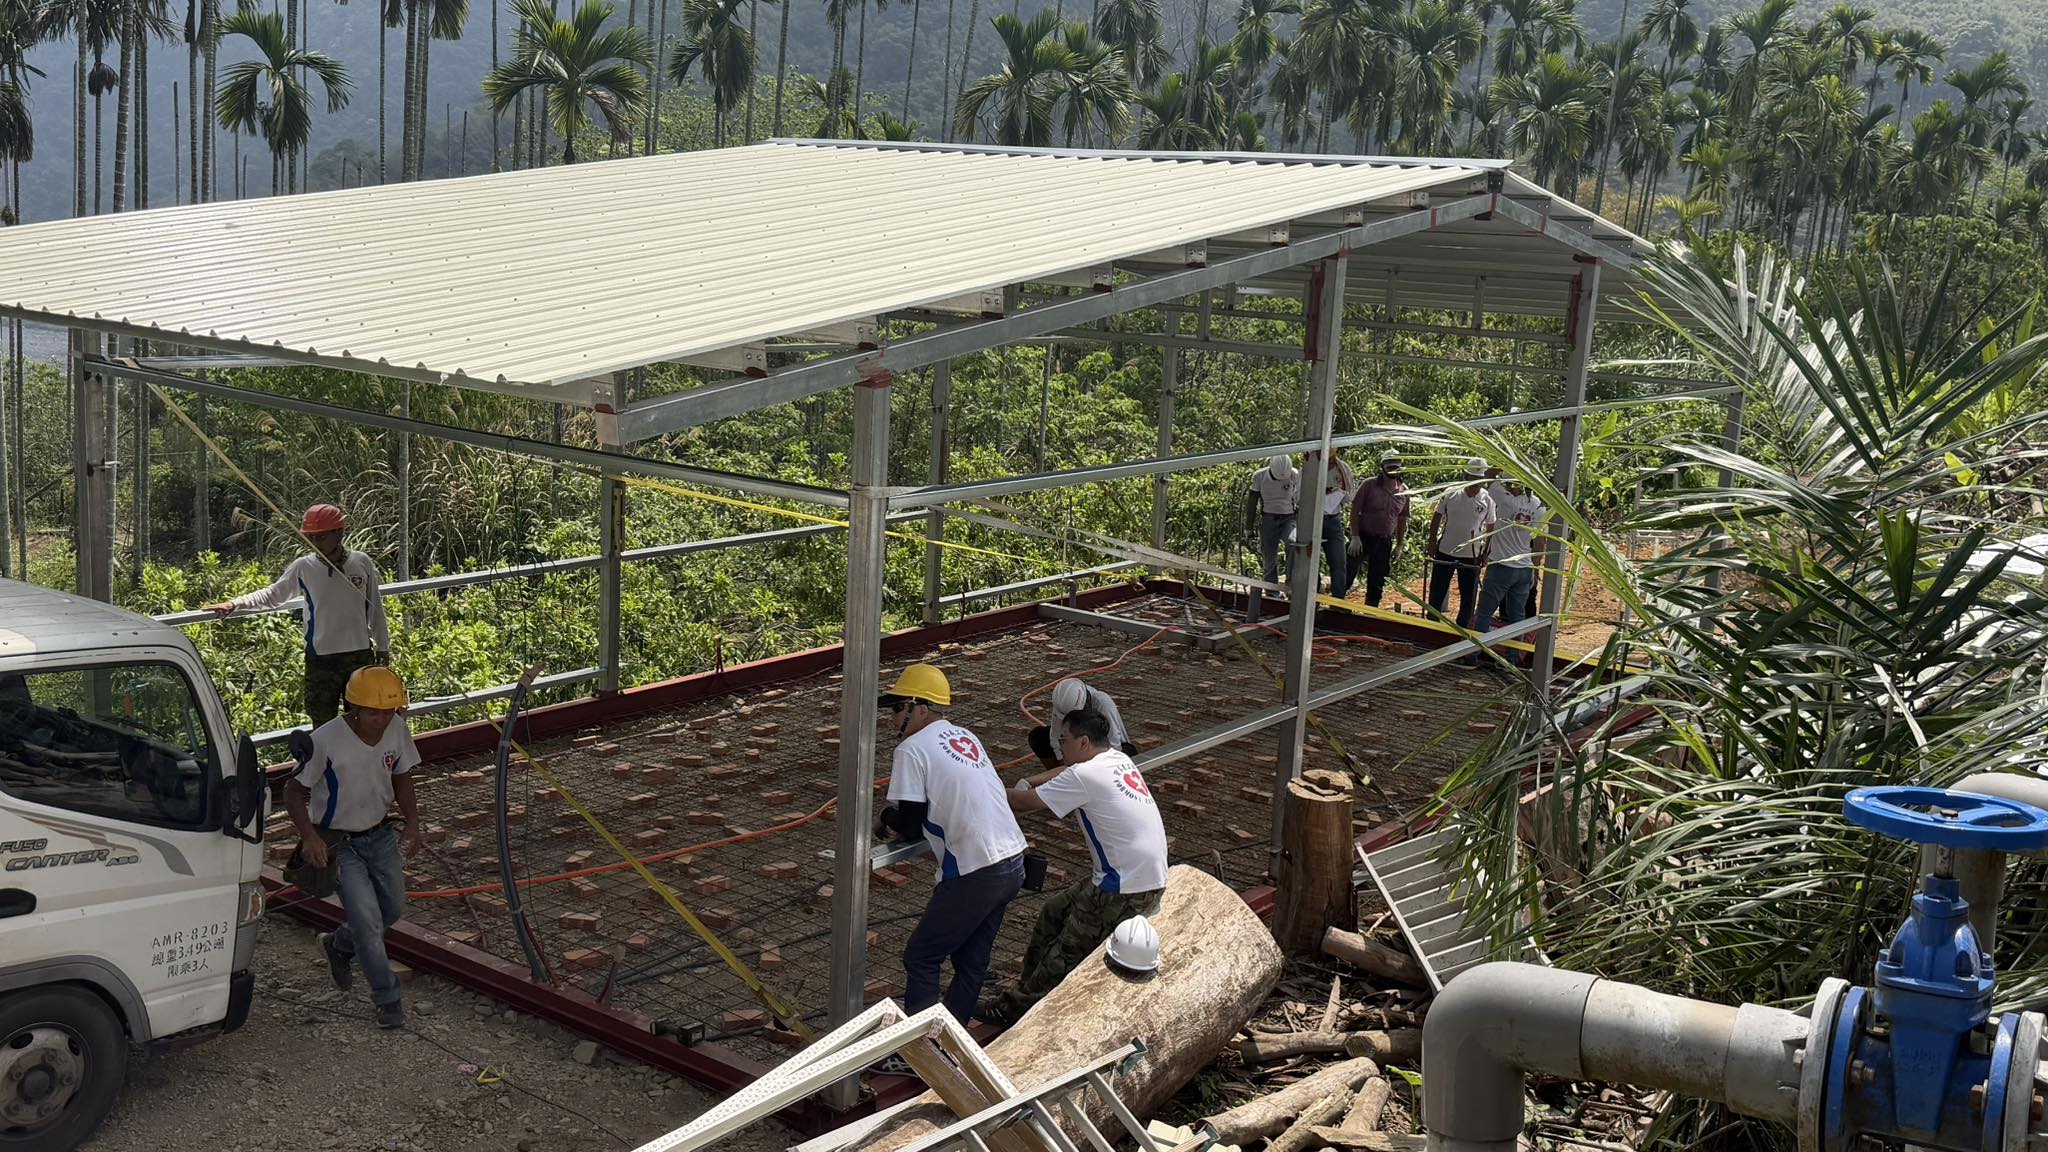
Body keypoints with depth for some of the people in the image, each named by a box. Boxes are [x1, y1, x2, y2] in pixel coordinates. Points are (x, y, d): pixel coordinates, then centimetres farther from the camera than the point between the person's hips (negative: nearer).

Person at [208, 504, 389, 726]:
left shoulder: (362, 563, -2)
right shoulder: (303, 568, -4)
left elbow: (375, 608, 7)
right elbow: (272, 595, 5)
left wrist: (383, 646, 11)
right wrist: (235, 603, -9)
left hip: (360, 655, 1)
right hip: (321, 658, -1)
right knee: (323, 722, 4)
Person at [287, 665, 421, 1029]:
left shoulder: (397, 730, -10)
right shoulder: (326, 741, -25)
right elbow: (294, 792, -14)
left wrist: (411, 820, -9)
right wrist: (309, 836, -27)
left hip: (381, 835, 6)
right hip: (338, 843, -6)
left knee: (393, 909, 15)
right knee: (368, 920, -9)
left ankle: (339, 945, 44)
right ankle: (387, 999, 8)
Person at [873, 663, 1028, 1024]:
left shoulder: (912, 748, -9)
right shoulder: (965, 736, 16)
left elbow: (909, 824, -10)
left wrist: (889, 822, 11)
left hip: (975, 875, -8)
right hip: (1013, 863, 8)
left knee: (921, 959, 5)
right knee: (972, 960, 16)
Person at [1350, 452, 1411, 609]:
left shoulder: (1403, 491, 3)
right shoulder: (1370, 485, -8)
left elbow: (1402, 520, 12)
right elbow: (1354, 510, -7)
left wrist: (1399, 546, 11)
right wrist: (1355, 537, -14)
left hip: (1384, 542, 4)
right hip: (1363, 537, -4)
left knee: (1377, 583, 8)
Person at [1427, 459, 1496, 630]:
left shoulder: (1487, 500, -8)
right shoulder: (1451, 494, -7)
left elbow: (1490, 528, 1)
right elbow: (1436, 518, 4)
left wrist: (1486, 553, -1)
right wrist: (1432, 542, 1)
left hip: (1471, 555, 0)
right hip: (1445, 551, 1)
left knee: (1469, 597, 5)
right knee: (1437, 592, 9)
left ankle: (1461, 629, 17)